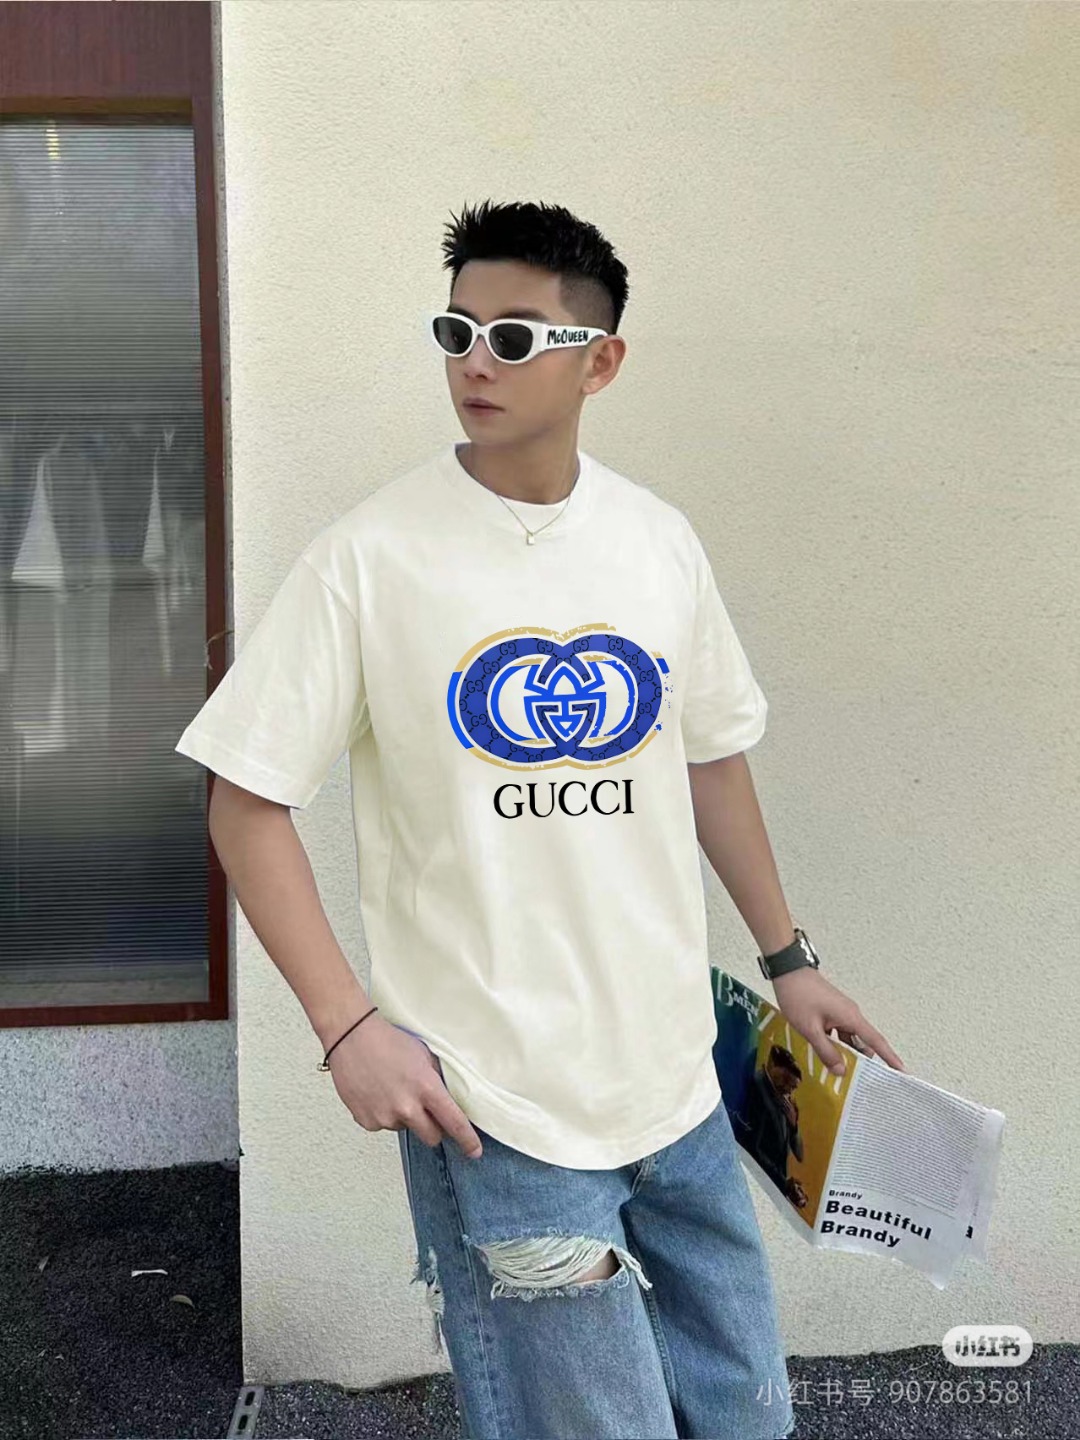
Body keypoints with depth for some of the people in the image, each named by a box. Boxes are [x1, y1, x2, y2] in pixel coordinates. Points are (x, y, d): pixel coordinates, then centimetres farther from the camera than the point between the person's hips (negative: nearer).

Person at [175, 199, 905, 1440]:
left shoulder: (659, 539, 2)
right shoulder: (370, 558, -12)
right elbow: (246, 802, -9)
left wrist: (786, 959, 17)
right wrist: (348, 1025, -16)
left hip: (674, 1076, 5)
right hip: (493, 1102, -5)